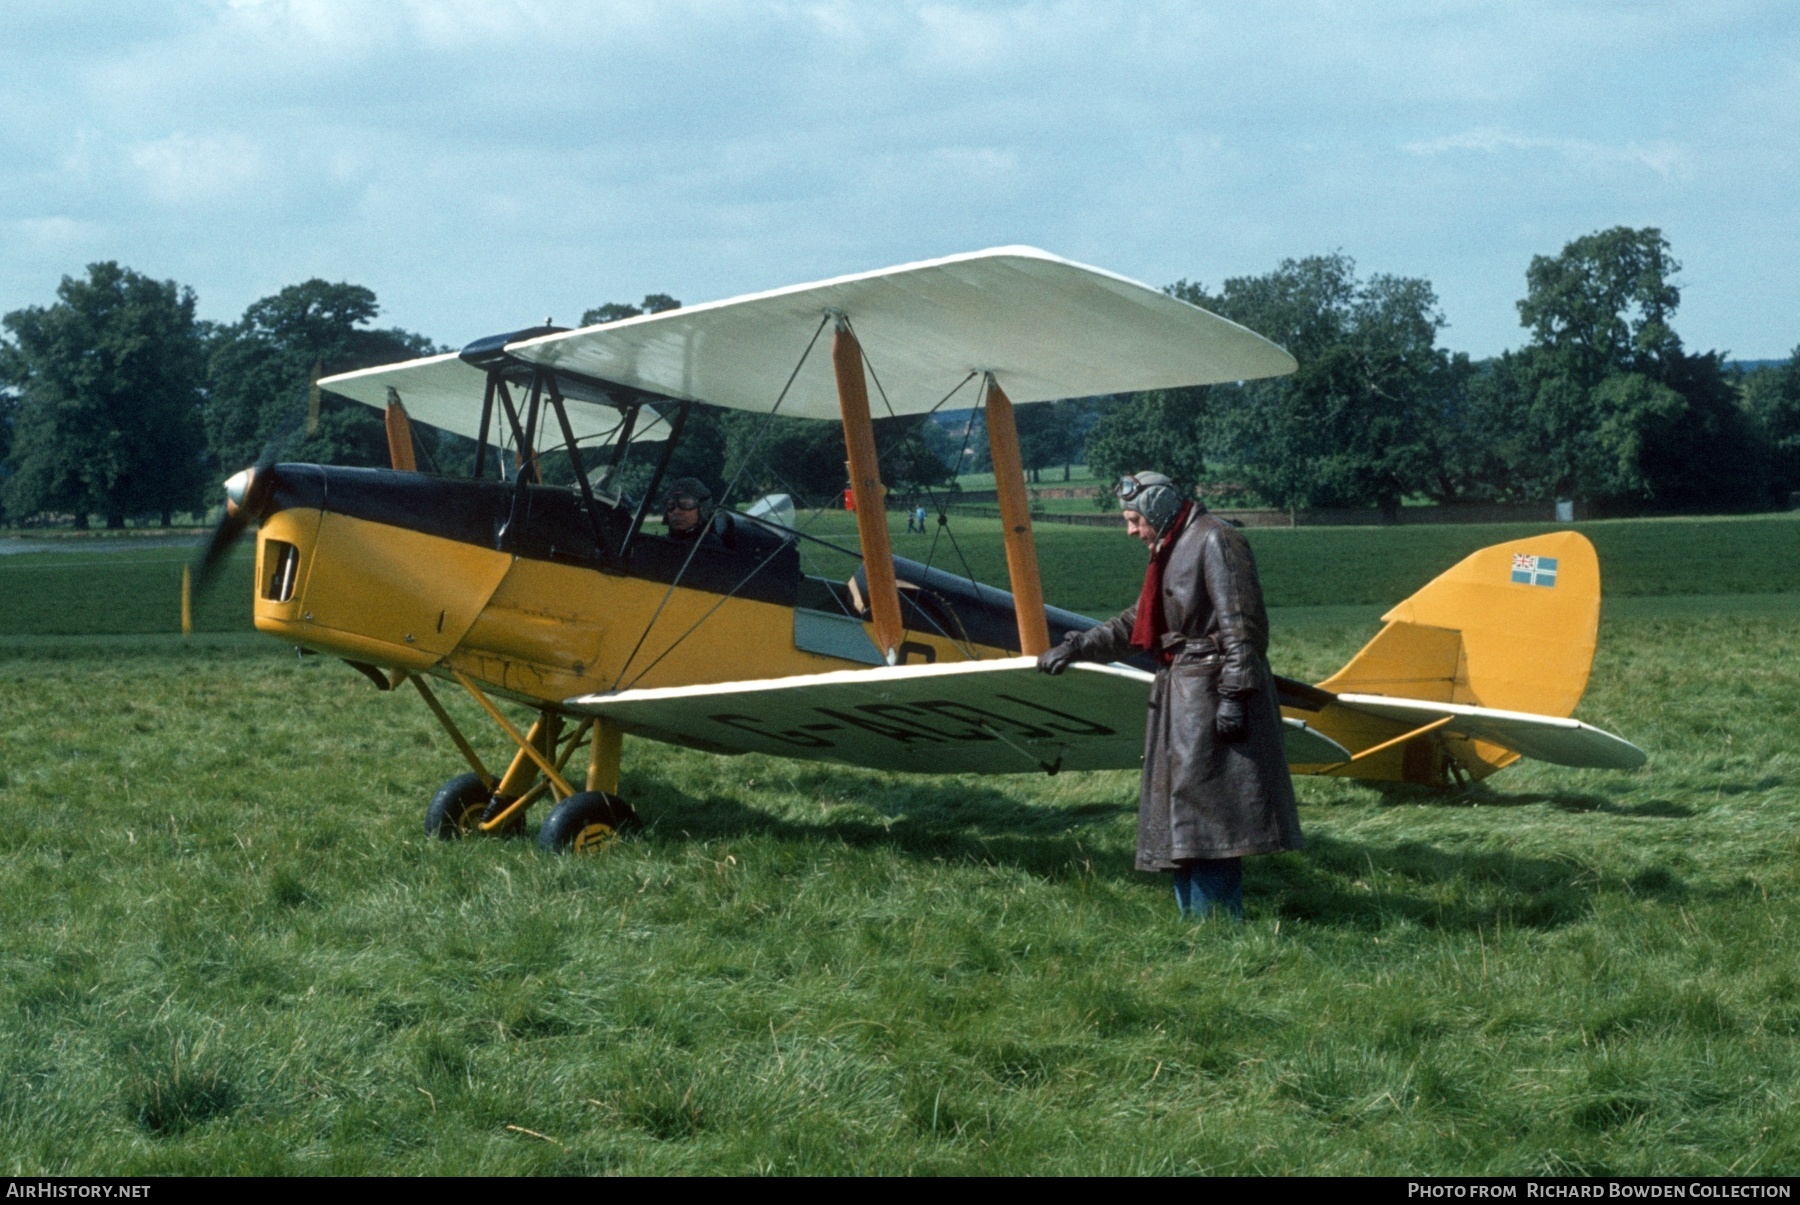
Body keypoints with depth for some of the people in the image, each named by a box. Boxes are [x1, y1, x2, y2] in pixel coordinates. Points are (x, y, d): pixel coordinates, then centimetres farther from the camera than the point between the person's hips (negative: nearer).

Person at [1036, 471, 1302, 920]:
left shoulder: (1215, 541, -11)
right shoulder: (1171, 551, 19)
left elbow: (1242, 625, -17)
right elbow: (1135, 624, 27)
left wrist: (1234, 693, -22)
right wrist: (1075, 647, 20)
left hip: (1210, 693, -10)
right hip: (1182, 693, 10)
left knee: (1203, 805, -12)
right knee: (1181, 815, 11)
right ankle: (1194, 918, 16)